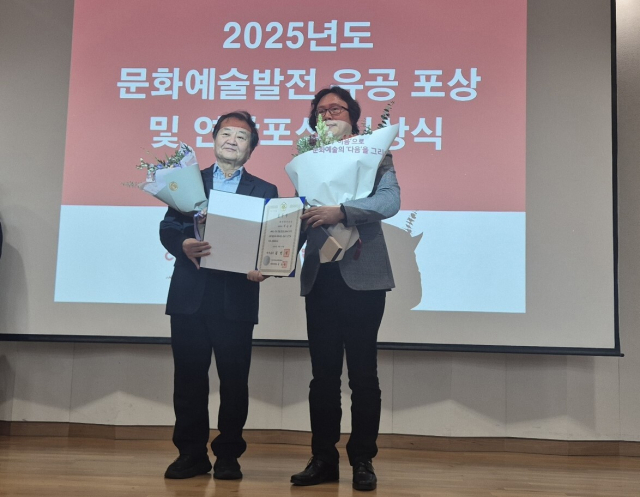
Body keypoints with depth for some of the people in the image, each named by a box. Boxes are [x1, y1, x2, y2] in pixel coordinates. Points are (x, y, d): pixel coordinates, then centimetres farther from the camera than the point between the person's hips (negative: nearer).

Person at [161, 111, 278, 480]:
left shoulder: (265, 191, 10)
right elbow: (167, 228, 3)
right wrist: (183, 244, -19)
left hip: (236, 298, -1)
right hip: (190, 295, 1)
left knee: (234, 379, 3)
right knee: (189, 378, 6)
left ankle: (228, 455, 17)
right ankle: (191, 453, 18)